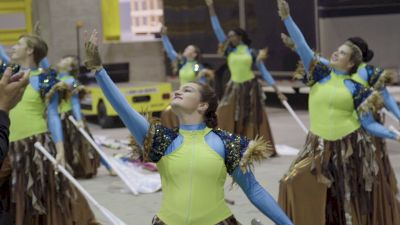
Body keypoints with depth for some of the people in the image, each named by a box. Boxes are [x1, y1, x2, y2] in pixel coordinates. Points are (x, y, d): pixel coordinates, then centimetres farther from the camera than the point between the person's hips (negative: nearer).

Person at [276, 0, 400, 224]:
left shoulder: (356, 88, -3)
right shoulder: (321, 73, 1)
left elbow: (369, 124, -1)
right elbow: (302, 46, -9)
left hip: (350, 147, -2)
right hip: (320, 146, 2)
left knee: (349, 198, 7)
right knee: (297, 184, -5)